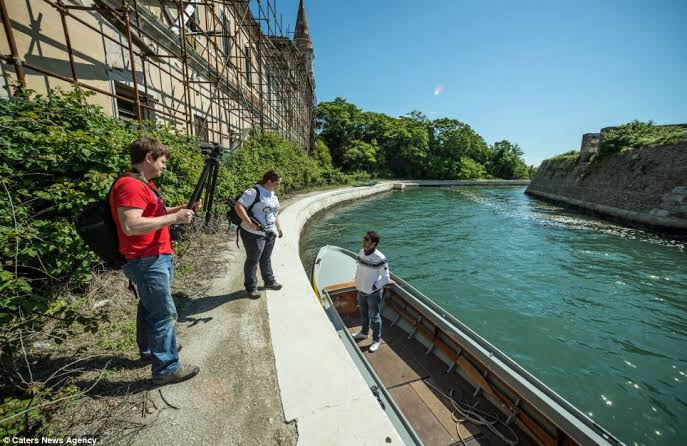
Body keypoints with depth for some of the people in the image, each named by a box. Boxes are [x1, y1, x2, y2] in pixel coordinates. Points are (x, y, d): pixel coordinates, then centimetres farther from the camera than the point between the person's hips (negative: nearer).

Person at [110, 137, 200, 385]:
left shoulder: (145, 185, 14)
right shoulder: (129, 185, -19)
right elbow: (130, 225, -30)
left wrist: (182, 208, 12)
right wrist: (174, 218, -25)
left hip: (158, 258, 11)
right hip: (147, 262, -11)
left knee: (149, 306, 23)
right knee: (165, 313, -4)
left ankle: (149, 349, 41)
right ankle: (167, 369, 8)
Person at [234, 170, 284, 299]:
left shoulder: (273, 194, 11)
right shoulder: (253, 192, -17)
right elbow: (238, 206, -25)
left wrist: (279, 227, 19)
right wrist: (250, 223, -27)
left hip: (270, 234, 8)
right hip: (254, 234, -8)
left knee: (266, 259, 21)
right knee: (252, 260, 5)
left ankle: (269, 281, 36)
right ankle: (251, 287, 19)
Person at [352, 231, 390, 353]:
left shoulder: (380, 258, -27)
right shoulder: (361, 252, -7)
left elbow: (386, 278, -18)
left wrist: (374, 287, -19)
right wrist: (357, 284, 9)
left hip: (373, 294, -6)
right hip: (361, 291, 6)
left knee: (374, 317, 12)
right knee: (364, 314, 26)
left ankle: (376, 340, 33)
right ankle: (364, 332, 50)